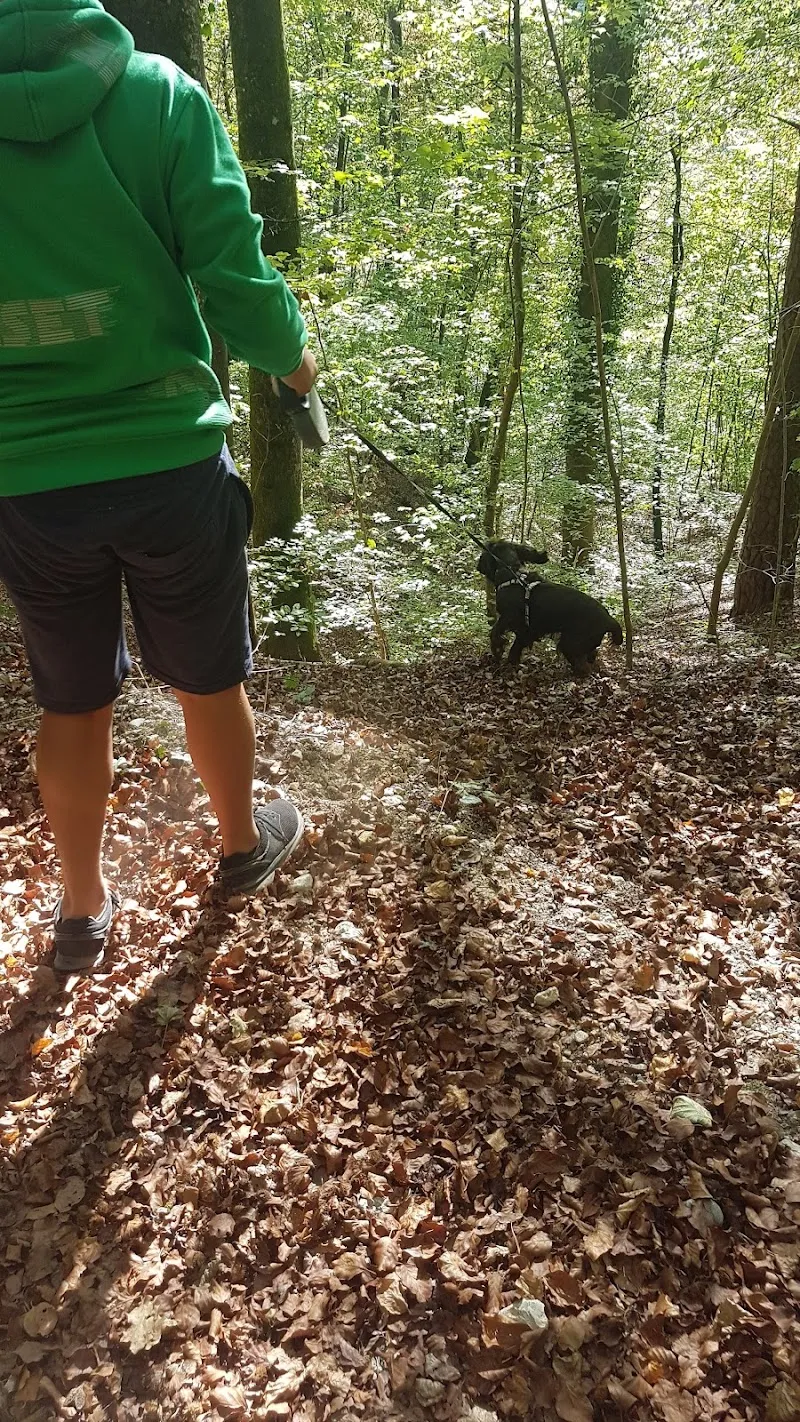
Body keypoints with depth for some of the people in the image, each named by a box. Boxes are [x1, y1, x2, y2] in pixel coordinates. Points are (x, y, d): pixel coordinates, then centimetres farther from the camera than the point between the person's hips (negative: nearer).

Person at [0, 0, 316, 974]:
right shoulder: (155, 91, -6)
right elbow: (233, 279, -11)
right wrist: (293, 360, 9)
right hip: (167, 461, -2)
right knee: (210, 679, 17)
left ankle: (82, 911, 31)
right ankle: (243, 844, 40)